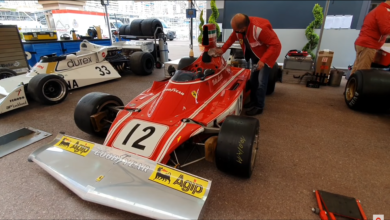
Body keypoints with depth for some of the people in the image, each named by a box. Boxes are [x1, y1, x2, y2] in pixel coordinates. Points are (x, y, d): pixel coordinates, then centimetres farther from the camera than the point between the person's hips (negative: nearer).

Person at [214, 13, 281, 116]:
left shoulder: (260, 29, -37)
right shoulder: (239, 26, -16)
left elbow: (276, 45, -32)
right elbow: (232, 38, 4)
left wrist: (263, 60, -38)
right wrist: (222, 50, -2)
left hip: (268, 53, -7)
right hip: (255, 53, 7)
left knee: (261, 80, -11)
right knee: (253, 78, 12)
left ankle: (259, 106, 3)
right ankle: (253, 101, 29)